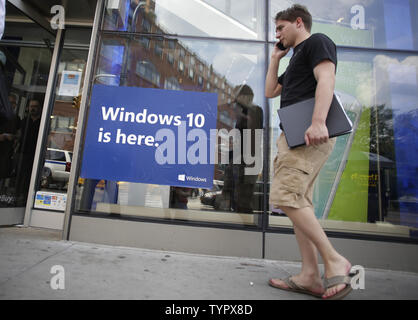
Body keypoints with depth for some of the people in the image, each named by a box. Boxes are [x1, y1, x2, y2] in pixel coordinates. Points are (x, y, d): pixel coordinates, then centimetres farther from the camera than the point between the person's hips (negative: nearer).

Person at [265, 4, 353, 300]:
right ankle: (310, 276, 6)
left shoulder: (317, 41, 6)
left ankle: (334, 261, -9)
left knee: (284, 196, -20)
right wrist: (275, 59, 31)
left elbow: (326, 79, -13)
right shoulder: (297, 59, 34)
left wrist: (318, 122, -28)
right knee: (298, 202, 2)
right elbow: (271, 91, 32)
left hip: (310, 134, -10)